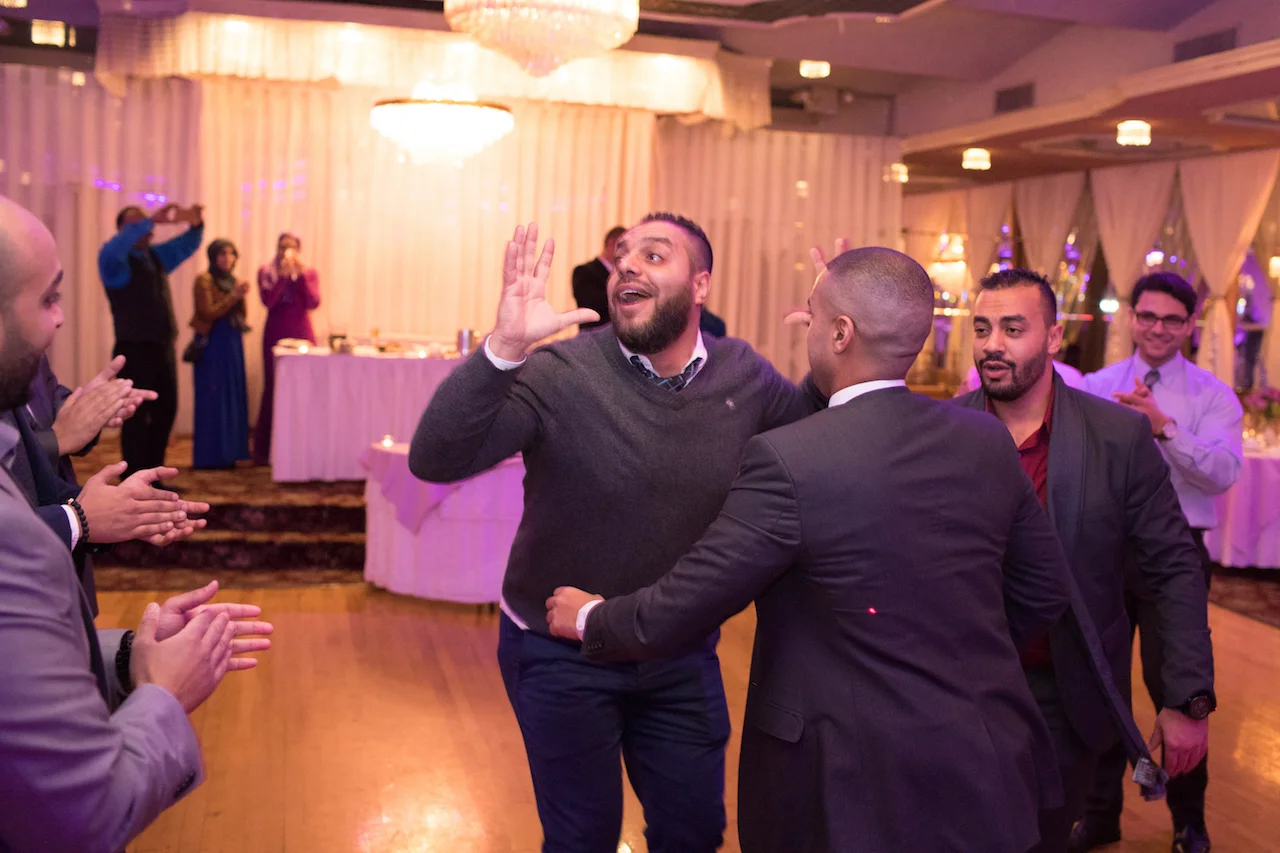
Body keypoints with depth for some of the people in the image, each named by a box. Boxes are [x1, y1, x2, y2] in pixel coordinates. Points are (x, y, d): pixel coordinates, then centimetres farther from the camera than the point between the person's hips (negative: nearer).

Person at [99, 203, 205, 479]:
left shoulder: (156, 256, 15)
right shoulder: (115, 260, -6)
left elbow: (186, 244, 15)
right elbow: (116, 246, -28)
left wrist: (196, 224, -8)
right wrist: (152, 220, -34)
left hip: (163, 348, 7)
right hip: (135, 350, -7)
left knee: (166, 411, 12)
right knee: (137, 415, -4)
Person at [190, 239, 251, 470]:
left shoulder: (233, 281, 15)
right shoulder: (204, 280, -5)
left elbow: (239, 315, 13)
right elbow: (207, 313, -14)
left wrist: (241, 296, -4)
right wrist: (233, 296, -17)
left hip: (232, 343, 7)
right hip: (213, 344, -7)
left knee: (232, 396, 6)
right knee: (212, 398, -6)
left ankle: (226, 453, 12)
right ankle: (208, 456, -3)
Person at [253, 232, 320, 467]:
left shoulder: (309, 273, 9)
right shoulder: (266, 272, 7)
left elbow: (313, 303, -6)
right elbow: (268, 301, -9)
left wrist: (301, 274, -10)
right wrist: (283, 275, -16)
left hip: (301, 334, 1)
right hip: (275, 335, -1)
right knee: (273, 388, -3)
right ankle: (265, 450, 2)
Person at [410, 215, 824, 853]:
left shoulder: (743, 375, -8)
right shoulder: (559, 375, -20)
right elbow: (435, 460, -29)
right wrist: (502, 348, -44)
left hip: (683, 656, 3)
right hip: (562, 656, -3)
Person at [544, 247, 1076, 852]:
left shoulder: (788, 461, -21)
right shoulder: (987, 441, -3)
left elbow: (673, 615, -15)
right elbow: (1044, 592, 8)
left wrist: (590, 619, 4)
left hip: (864, 790, -6)